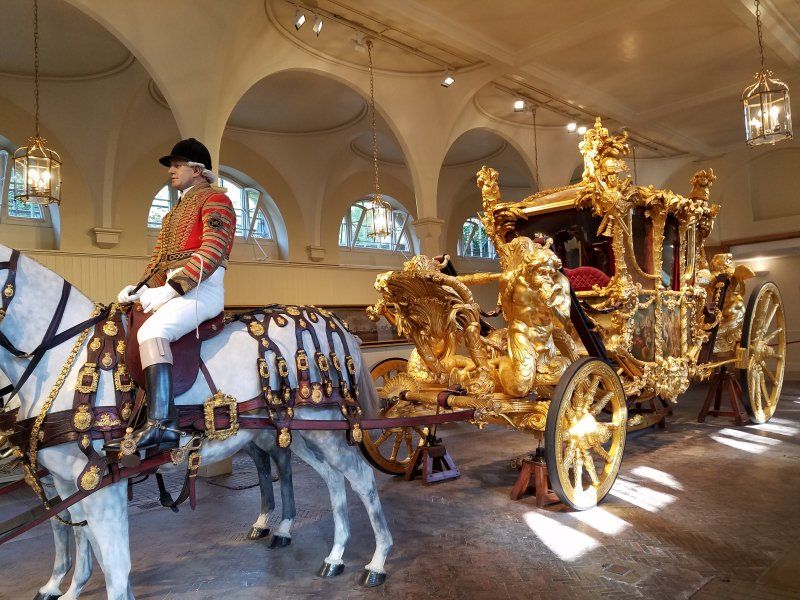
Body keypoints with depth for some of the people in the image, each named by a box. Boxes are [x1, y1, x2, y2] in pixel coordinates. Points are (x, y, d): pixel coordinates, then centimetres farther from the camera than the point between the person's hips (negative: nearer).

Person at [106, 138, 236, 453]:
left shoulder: (215, 199, 0)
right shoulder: (177, 210, 28)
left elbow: (211, 252, -15)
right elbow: (159, 255, 24)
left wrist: (170, 289, -20)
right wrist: (141, 286, 5)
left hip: (202, 287, -10)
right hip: (169, 288, 10)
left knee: (151, 331, -31)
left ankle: (161, 424, -35)